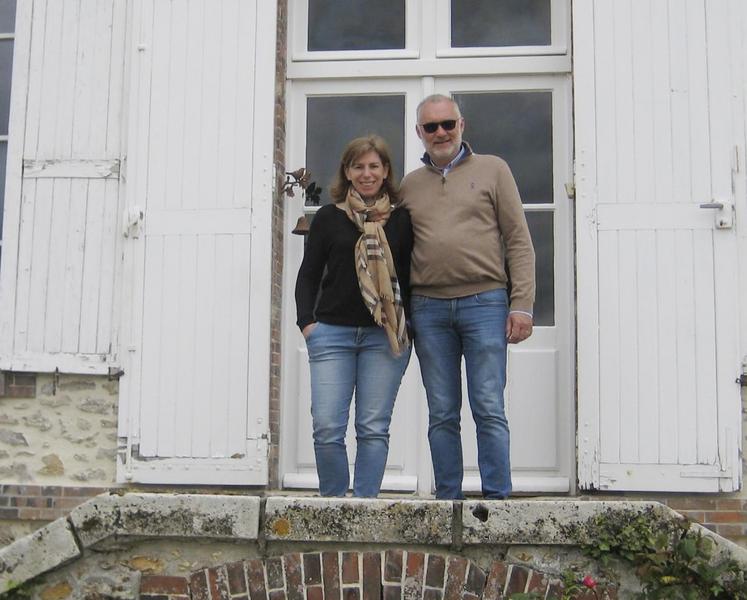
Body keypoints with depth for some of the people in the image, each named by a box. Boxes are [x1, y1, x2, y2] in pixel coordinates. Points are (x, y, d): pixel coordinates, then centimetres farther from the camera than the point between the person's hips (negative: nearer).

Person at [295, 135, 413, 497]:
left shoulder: (402, 220, 8)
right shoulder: (328, 218, 8)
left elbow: (412, 276, 11)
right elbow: (308, 275, 10)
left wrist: (408, 325, 0)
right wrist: (307, 321, -1)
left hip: (385, 336, 0)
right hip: (332, 333, 0)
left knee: (373, 428, 1)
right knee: (326, 429, -5)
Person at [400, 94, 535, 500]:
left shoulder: (492, 169, 8)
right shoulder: (410, 185, 16)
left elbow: (519, 241, 3)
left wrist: (522, 305, -6)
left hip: (485, 302, -3)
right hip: (428, 308, 3)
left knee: (489, 410, -3)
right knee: (442, 415, 6)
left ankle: (497, 499, 4)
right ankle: (448, 501, 13)